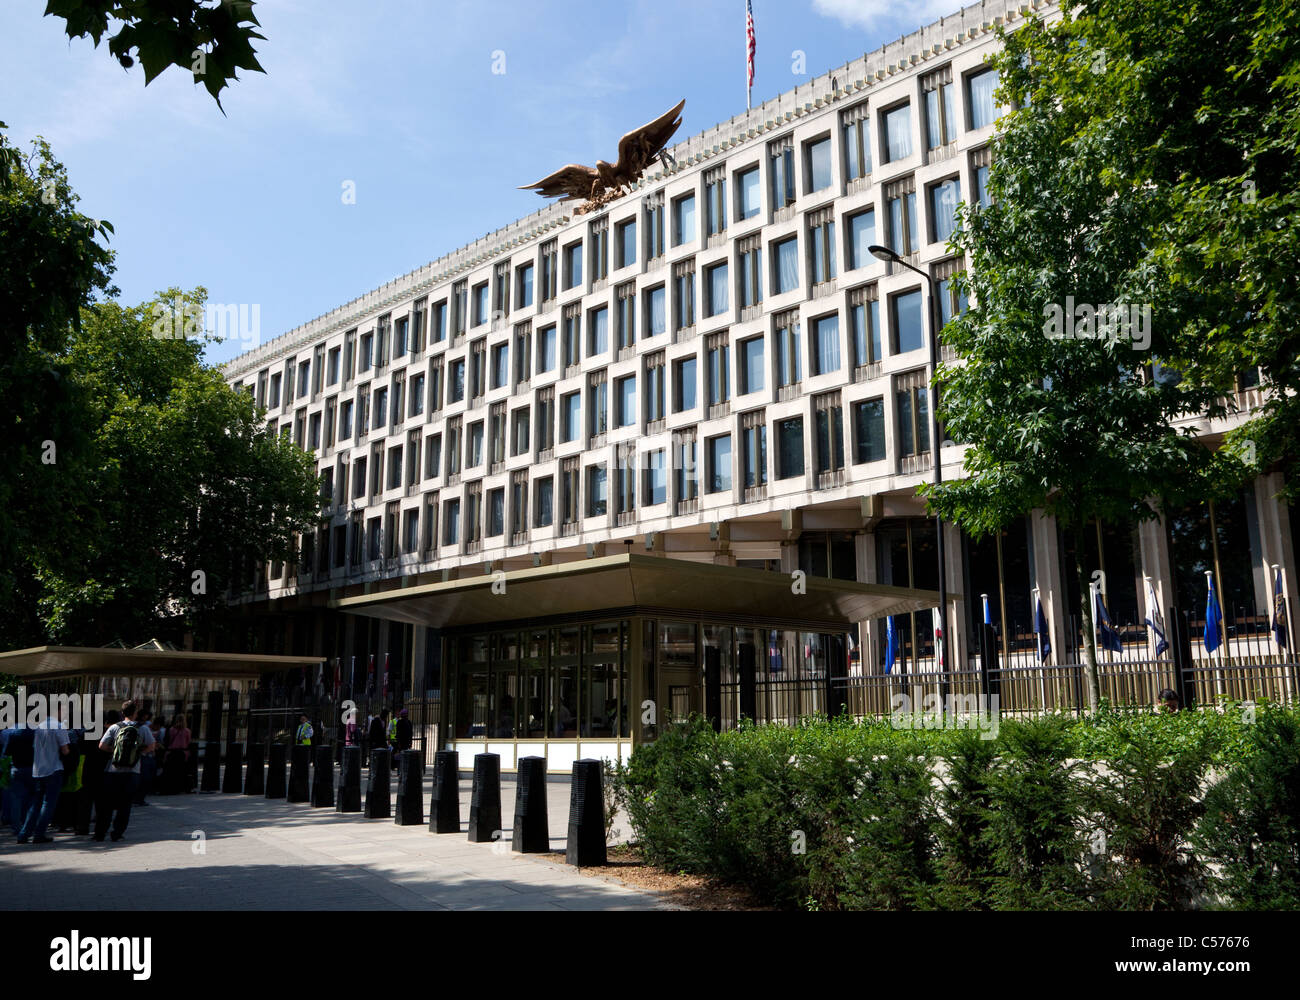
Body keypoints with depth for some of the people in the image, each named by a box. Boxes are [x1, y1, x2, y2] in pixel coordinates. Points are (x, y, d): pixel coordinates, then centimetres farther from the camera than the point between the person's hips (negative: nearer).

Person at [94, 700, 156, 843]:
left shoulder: (114, 727, -4)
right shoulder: (143, 729, -4)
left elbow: (102, 746, -7)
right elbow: (150, 747, -3)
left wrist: (114, 750, 7)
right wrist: (137, 753, 7)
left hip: (112, 771, 0)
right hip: (132, 772, 0)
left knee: (105, 803, 11)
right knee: (125, 804, 8)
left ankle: (100, 833, 13)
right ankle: (118, 833, 5)